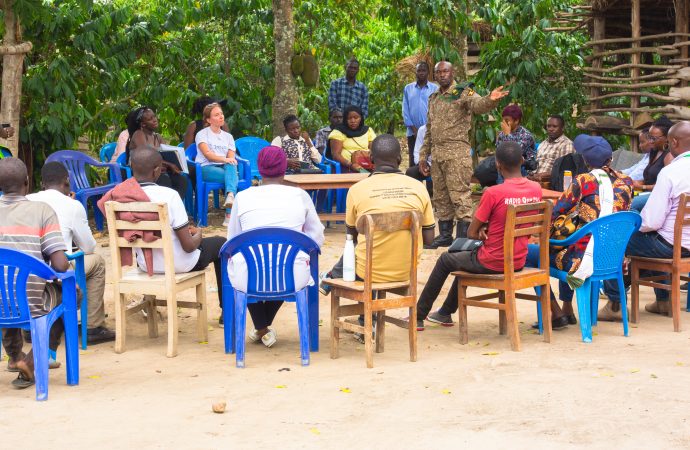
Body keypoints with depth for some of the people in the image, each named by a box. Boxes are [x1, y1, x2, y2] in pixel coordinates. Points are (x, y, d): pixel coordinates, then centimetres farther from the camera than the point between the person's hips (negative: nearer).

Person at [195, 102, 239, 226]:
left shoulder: (228, 136, 21)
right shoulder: (202, 134, 8)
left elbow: (231, 158, 7)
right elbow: (207, 154, -10)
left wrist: (230, 161, -18)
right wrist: (224, 159, -27)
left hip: (225, 168, 3)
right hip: (206, 168, -3)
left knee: (231, 167, -37)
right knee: (233, 176, -34)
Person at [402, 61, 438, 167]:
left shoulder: (435, 89, 1)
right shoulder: (408, 88, 8)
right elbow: (405, 111, 5)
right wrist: (414, 130, -4)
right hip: (413, 133, 2)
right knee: (413, 163, 4)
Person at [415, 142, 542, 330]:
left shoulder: (493, 193, -23)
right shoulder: (536, 189, -4)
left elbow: (471, 233, -14)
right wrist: (488, 228, -1)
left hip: (492, 264, -6)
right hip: (518, 262, 6)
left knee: (445, 260, 21)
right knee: (468, 257, 33)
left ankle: (418, 317, 34)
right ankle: (445, 313, 47)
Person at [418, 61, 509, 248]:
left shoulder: (463, 93, -5)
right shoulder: (433, 98, 17)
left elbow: (478, 105, -27)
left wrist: (491, 99, -50)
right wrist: (423, 157, 16)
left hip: (457, 154, -7)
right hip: (437, 154, 7)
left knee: (460, 197, -7)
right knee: (440, 198, 13)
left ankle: (463, 238, -5)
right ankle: (445, 235, 24)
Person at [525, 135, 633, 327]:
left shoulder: (583, 182, -12)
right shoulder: (625, 182, 3)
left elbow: (554, 214, -8)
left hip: (582, 259, -8)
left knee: (528, 254, 9)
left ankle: (555, 314, 11)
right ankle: (567, 310, 40)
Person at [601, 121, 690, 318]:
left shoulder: (669, 172, -22)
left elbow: (652, 221, -23)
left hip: (671, 244, -8)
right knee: (651, 239, 36)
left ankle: (615, 305, 14)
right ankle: (663, 300, 37)